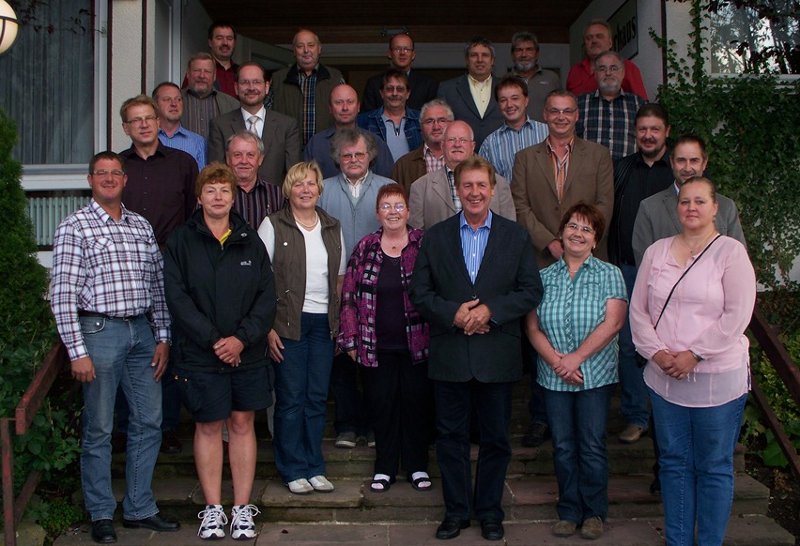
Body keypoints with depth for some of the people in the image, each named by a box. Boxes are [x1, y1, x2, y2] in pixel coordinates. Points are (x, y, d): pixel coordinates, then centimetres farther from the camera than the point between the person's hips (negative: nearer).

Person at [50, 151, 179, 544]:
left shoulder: (141, 226, 12)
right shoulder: (74, 227, -4)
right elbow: (62, 294, -9)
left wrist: (162, 337, 8)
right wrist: (76, 350, -14)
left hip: (142, 331, 5)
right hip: (100, 331, -5)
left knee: (149, 423, 9)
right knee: (98, 430, 4)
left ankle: (139, 508, 23)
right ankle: (101, 514, 19)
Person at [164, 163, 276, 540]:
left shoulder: (250, 240, 6)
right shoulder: (181, 241, 0)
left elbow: (267, 295, 1)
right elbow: (177, 297, -8)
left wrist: (242, 337, -12)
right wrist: (213, 340, -15)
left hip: (248, 352, 2)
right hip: (200, 353, -2)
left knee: (243, 424, 7)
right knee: (208, 426, 6)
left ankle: (242, 508, 17)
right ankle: (213, 508, 17)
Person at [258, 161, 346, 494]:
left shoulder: (332, 228, 11)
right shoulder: (273, 225, -2)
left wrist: (340, 322, 7)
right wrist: (267, 327, -12)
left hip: (324, 323, 4)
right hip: (288, 323, -4)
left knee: (317, 397, 9)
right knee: (291, 398, 1)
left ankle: (314, 467, 20)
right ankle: (293, 470, 13)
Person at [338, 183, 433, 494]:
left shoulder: (425, 245, 0)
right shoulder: (364, 248, 4)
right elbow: (349, 296, 5)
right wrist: (351, 339, 0)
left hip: (417, 343, -1)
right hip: (377, 347, 1)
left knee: (417, 403, 7)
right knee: (382, 405, 7)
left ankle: (417, 466, 22)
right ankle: (385, 467, 21)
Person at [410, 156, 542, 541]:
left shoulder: (516, 237, 4)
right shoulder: (435, 237, 5)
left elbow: (531, 292, -1)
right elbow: (420, 293, 1)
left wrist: (490, 310, -15)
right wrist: (453, 313, -15)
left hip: (497, 355, 0)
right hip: (449, 355, 0)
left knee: (495, 438, 10)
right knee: (451, 436, 8)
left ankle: (489, 511, 25)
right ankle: (456, 510, 23)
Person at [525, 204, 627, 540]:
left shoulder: (609, 274, 1)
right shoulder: (544, 277, 7)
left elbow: (613, 322, -11)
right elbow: (532, 327, 1)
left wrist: (577, 357, -16)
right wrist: (554, 359, -14)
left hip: (596, 375, -2)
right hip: (553, 377, 2)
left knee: (592, 446, 3)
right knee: (563, 446, 9)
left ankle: (594, 513, 19)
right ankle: (569, 511, 22)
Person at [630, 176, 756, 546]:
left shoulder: (730, 252, -5)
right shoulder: (656, 252, 8)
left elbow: (737, 316, -12)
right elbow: (638, 310, 8)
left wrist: (694, 355, -15)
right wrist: (656, 352, -7)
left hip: (718, 379, -4)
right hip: (664, 377, 4)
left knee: (714, 467, 6)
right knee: (673, 461, 13)